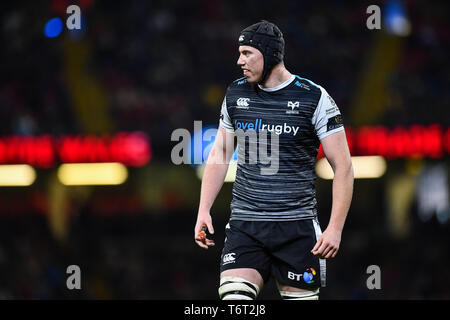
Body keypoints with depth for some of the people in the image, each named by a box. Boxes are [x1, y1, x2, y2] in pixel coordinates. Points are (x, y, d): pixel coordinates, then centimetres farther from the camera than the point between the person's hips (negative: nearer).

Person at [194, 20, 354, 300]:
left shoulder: (314, 99, -5)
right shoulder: (236, 94, 9)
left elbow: (343, 166, -5)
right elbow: (220, 153, 18)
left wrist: (335, 228, -13)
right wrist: (204, 211, 9)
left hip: (297, 225, -3)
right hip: (244, 225, 3)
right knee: (233, 297, -15)